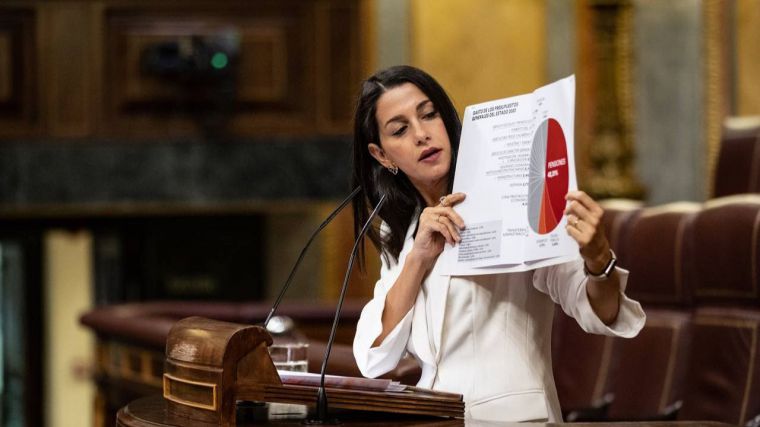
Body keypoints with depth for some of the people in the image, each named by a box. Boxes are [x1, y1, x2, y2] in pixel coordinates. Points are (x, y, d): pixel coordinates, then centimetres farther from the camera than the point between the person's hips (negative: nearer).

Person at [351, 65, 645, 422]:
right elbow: (374, 358, 2)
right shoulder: (399, 233, 11)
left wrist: (597, 259, -32)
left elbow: (600, 315, -13)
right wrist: (419, 259, -8)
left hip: (513, 418, -4)